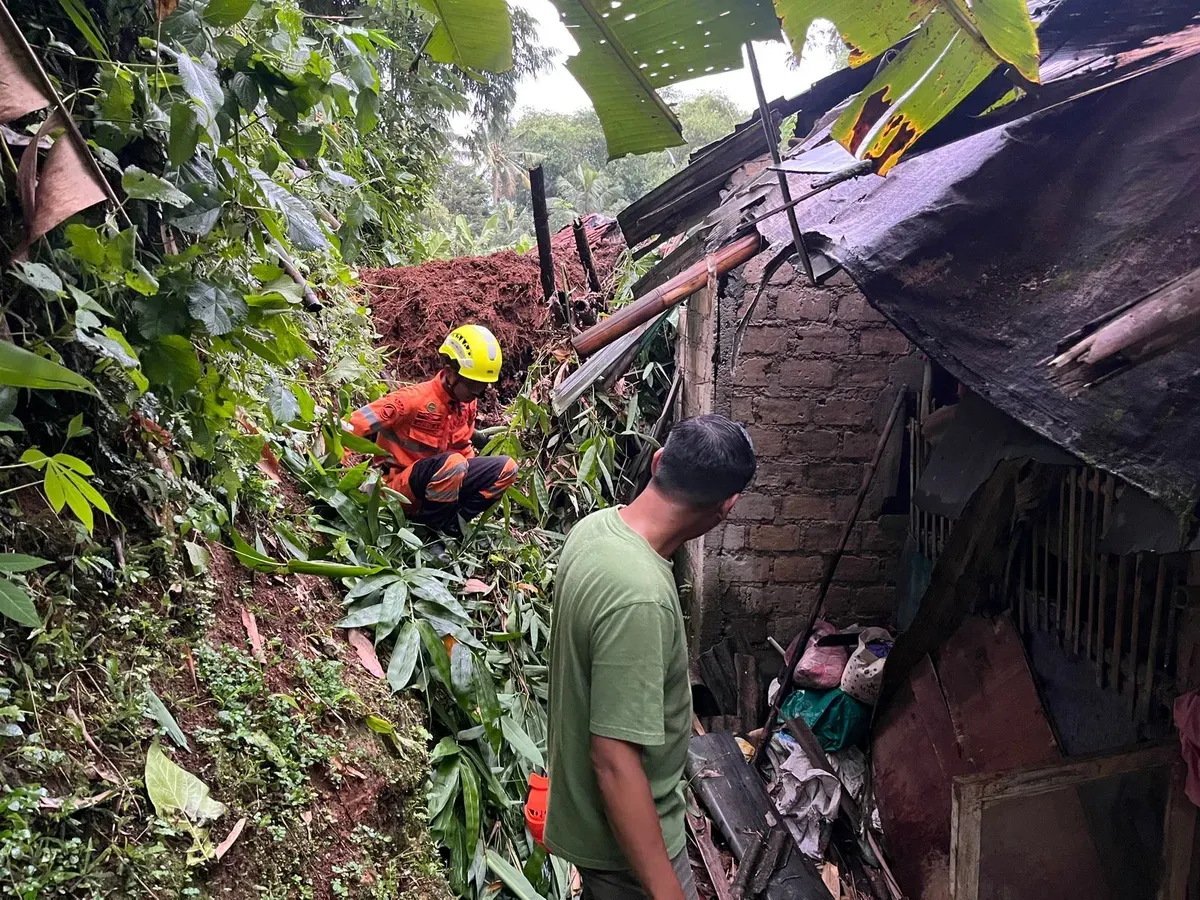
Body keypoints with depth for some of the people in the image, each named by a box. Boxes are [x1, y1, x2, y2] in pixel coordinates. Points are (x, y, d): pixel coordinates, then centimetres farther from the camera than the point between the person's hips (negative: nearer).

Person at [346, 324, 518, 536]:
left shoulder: (468, 403, 1)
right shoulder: (415, 398, -22)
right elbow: (355, 425, -22)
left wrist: (477, 481, 4)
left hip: (440, 478, 7)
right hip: (401, 485, -7)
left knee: (506, 468, -7)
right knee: (453, 463, -37)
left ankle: (451, 523, -9)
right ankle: (430, 528, -15)